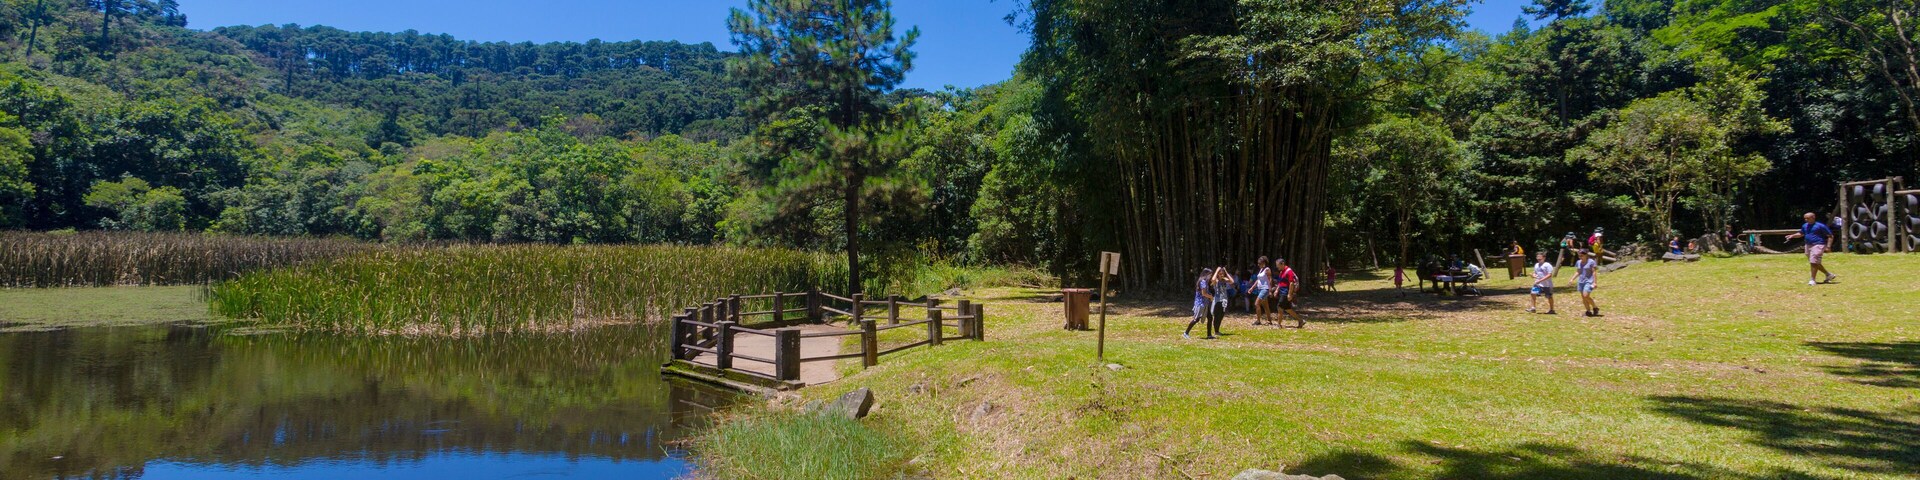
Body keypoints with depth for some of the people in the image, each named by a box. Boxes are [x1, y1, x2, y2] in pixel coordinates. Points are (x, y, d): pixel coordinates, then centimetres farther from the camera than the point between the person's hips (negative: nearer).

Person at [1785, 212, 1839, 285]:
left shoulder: (1820, 226, -9)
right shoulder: (1805, 226, 11)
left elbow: (1830, 236, -6)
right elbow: (1801, 234, 28)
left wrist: (1828, 246, -14)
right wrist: (1792, 236, 9)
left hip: (1818, 245, -8)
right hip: (1808, 245, 8)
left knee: (1813, 263, -12)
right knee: (1815, 263, 14)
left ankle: (1812, 280, -6)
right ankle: (1829, 274, 31)